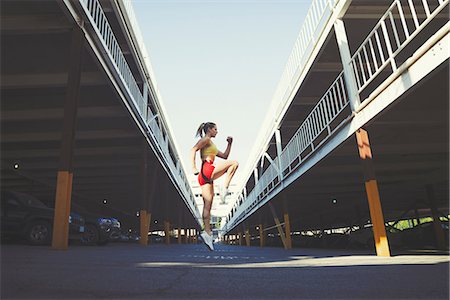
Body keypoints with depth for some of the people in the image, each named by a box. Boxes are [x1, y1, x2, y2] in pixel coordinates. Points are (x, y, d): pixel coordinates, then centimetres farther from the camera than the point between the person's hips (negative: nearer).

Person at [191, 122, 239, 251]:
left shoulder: (211, 145, 32)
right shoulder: (206, 139, 3)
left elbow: (224, 155, 35)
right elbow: (193, 150, -12)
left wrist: (229, 143, 25)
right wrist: (193, 167, -22)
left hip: (207, 178, 9)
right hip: (207, 170, -9)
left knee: (207, 206, 1)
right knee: (234, 163, -9)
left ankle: (207, 233, -2)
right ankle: (224, 191, -17)